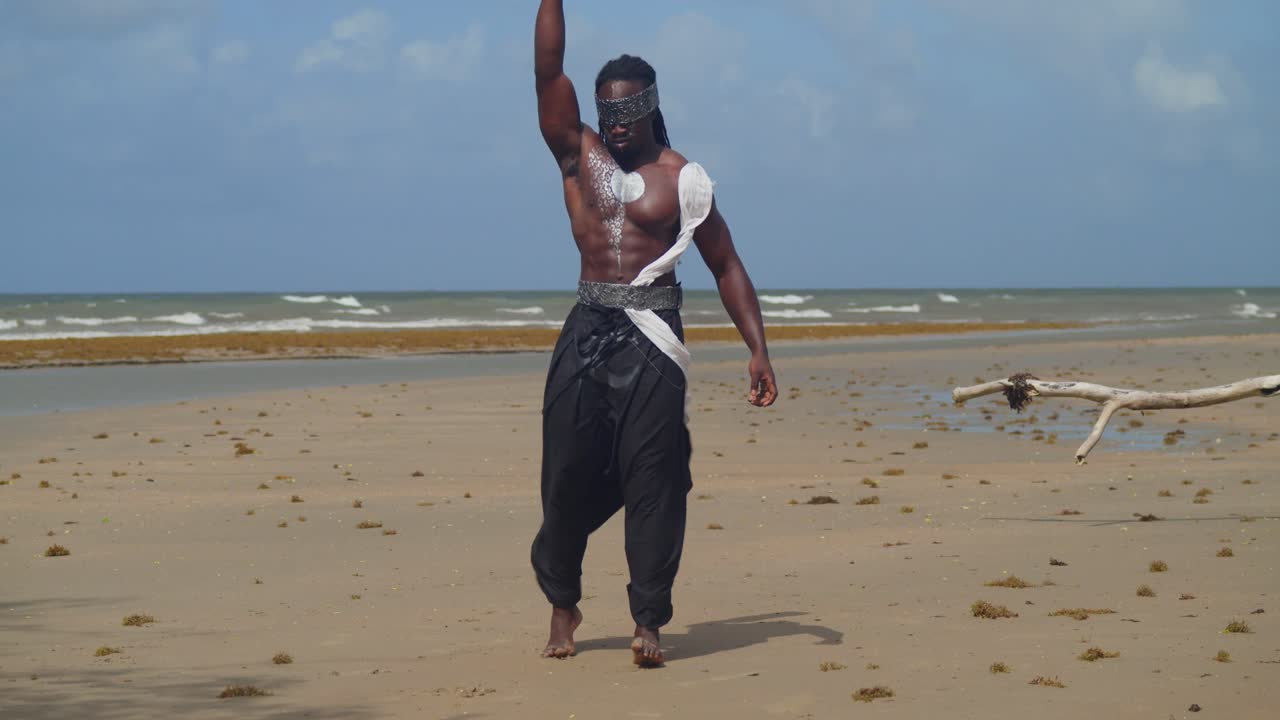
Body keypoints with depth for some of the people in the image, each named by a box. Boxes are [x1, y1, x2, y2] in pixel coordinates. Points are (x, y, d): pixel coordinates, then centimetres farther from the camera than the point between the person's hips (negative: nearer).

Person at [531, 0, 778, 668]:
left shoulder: (682, 179, 4)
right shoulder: (578, 155, 9)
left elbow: (726, 266, 6)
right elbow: (548, 72, 0)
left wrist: (758, 350, -2)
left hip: (652, 336, -2)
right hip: (587, 331, 2)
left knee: (652, 477, -7)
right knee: (568, 473, 2)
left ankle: (648, 622, -4)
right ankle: (562, 602, 20)